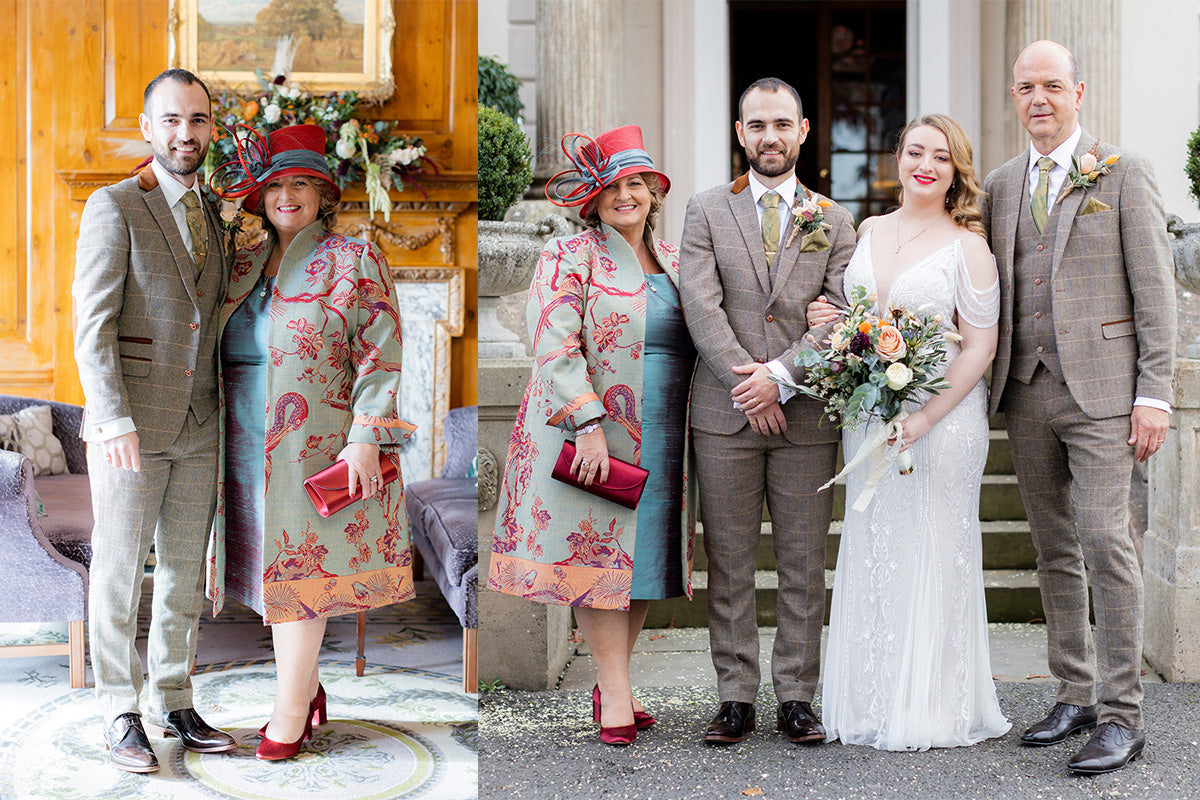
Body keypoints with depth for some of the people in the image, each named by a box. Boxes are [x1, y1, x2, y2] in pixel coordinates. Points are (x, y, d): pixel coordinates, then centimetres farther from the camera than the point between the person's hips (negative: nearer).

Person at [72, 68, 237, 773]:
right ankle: (123, 715, 15)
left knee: (185, 571, 11)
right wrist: (116, 420, -21)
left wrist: (223, 412, 14)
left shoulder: (210, 216, 13)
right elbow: (93, 325, -13)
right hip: (129, 427, -6)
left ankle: (176, 703, 23)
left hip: (198, 427, 6)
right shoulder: (114, 208, -8)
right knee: (119, 572, 3)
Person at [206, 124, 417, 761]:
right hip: (248, 450, 6)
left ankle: (289, 712, 7)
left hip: (315, 445, -6)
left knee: (298, 567, -3)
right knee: (276, 566, 10)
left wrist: (367, 438, -18)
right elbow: (224, 351, 19)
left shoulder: (355, 260, -4)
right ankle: (308, 689, 25)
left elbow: (380, 356, -9)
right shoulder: (244, 265, 13)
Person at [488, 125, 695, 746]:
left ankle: (611, 681, 19)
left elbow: (697, 339, 21)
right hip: (589, 433, -6)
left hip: (659, 436, 6)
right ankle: (615, 692, 2)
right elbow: (555, 345, -13)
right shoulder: (569, 256, -3)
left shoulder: (672, 259, 15)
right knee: (599, 553, -4)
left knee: (643, 551, 7)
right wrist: (588, 422, -22)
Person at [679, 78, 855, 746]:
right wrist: (745, 384, -12)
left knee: (805, 564, 5)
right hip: (725, 415, 0)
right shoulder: (706, 212, 8)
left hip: (807, 415, 1)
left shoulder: (834, 220, 10)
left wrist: (778, 375, -13)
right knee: (729, 564, 4)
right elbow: (702, 309, -4)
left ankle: (798, 698, 15)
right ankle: (737, 698, 13)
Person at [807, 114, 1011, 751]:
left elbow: (980, 347, -9)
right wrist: (826, 321, -1)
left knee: (932, 552, 1)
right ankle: (871, 704, 20)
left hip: (941, 416, -5)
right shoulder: (869, 231, 10)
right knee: (870, 551, 8)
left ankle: (932, 709, 14)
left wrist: (926, 417, -18)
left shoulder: (967, 245, -5)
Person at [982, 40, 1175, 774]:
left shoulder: (1123, 171, 0)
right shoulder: (999, 187, 13)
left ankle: (1122, 715, -1)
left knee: (1105, 542, -9)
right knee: (1055, 549, 10)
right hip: (1027, 390, 5)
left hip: (1101, 388, -5)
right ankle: (1076, 695, 20)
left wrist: (1154, 393, -9)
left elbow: (1155, 288, -4)